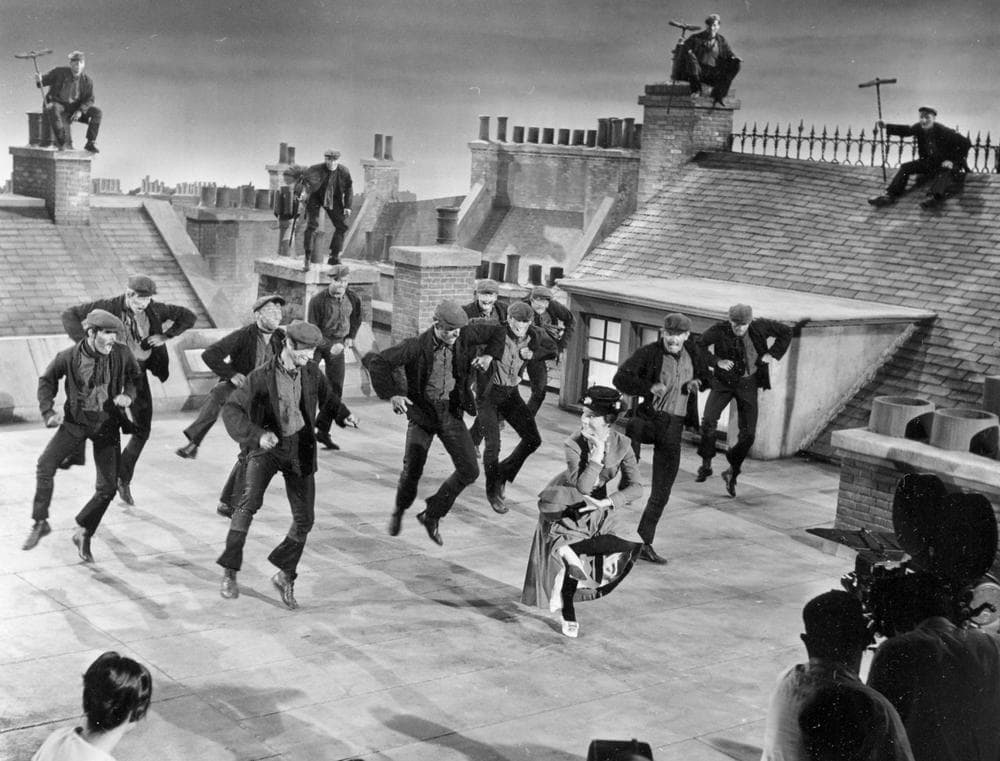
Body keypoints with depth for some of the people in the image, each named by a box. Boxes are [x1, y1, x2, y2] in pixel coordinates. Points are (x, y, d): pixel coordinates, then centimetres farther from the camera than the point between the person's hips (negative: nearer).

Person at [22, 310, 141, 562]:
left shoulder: (122, 354, -13)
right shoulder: (69, 357, -15)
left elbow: (134, 376, 8)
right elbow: (47, 380, 5)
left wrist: (128, 395, -12)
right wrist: (48, 412, -5)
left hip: (107, 425, 1)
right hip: (76, 421, -1)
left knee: (107, 488, -2)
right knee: (45, 465, -18)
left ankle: (83, 534, 20)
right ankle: (40, 523, 1)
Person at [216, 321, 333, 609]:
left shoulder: (311, 372, 0)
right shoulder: (262, 377, -13)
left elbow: (328, 398, 23)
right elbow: (231, 410, -17)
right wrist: (258, 434, -29)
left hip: (300, 449, 4)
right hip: (267, 445, -4)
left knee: (305, 519, 1)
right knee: (250, 500, -27)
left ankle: (285, 575, 23)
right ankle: (229, 570, -17)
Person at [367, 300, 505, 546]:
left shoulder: (464, 336, -8)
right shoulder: (417, 346, -19)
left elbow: (497, 331, 10)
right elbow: (374, 360, -21)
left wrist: (490, 355, -7)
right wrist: (392, 394, -26)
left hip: (451, 413, 4)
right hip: (421, 412, -4)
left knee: (469, 471, -2)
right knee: (412, 470, -9)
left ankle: (432, 514, 16)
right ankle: (399, 511, 24)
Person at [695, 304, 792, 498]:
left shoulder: (759, 326, -12)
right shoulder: (720, 330, -17)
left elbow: (786, 331, 3)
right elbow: (697, 345, -11)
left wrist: (774, 353, -7)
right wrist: (716, 360, -21)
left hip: (748, 384, 1)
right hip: (723, 382, -1)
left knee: (748, 434, -4)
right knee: (708, 420, -23)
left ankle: (732, 473, 18)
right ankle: (706, 465, -3)